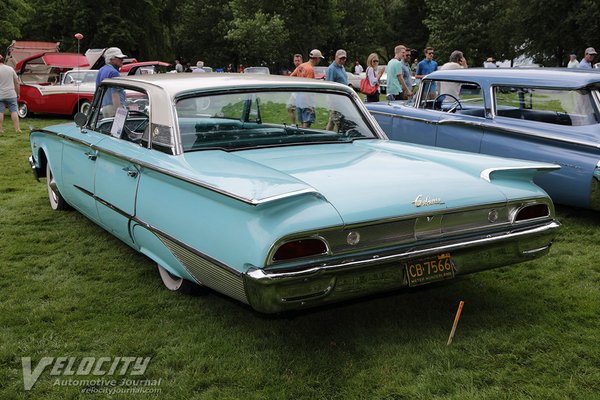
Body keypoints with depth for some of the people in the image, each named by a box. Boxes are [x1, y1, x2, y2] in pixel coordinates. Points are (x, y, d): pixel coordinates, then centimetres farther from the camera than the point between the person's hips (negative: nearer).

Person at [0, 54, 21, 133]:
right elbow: (17, 82, 8)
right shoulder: (11, 69, 5)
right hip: (11, 95, 3)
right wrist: (18, 93, 16)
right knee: (14, 111, 3)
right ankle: (17, 129, -1)